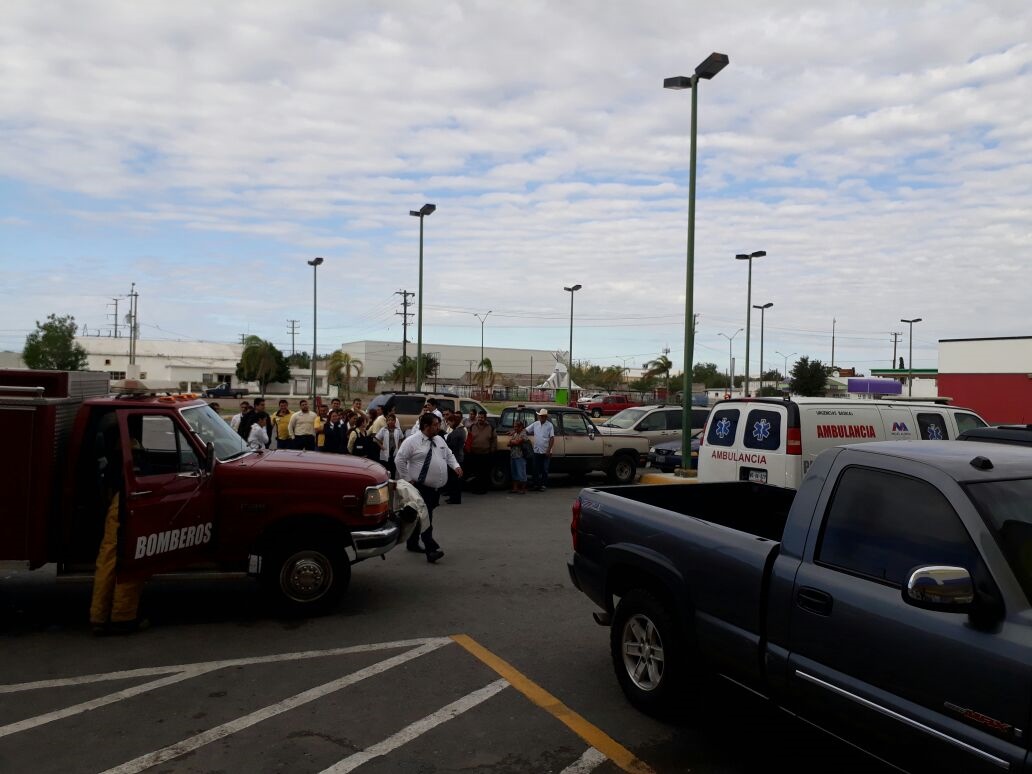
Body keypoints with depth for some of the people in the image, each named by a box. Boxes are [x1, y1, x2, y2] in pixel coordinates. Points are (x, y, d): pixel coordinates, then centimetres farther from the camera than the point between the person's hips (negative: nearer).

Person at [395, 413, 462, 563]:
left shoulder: (439, 440, 11)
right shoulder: (412, 441, -11)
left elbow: (449, 455, 21)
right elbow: (399, 460, -12)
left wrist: (456, 466, 2)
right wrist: (407, 479, -13)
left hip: (436, 488, 7)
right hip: (421, 487, -7)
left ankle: (412, 543, 32)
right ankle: (431, 550, -17)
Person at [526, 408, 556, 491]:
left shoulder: (550, 425, -6)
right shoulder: (535, 424, 5)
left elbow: (552, 439, -8)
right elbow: (526, 431, 8)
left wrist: (549, 450, -14)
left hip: (545, 452, -3)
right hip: (537, 451, 3)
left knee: (544, 470, 4)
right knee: (536, 469, 7)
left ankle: (543, 485, 12)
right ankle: (535, 484, 15)